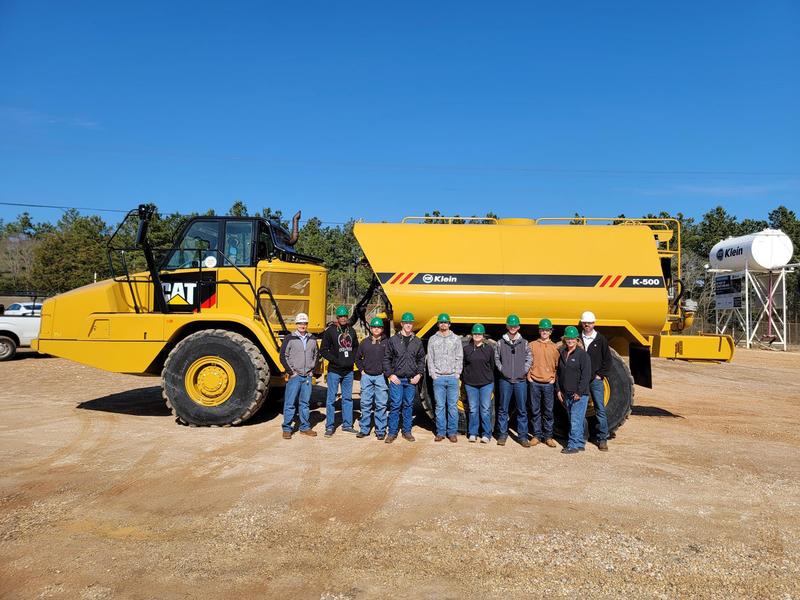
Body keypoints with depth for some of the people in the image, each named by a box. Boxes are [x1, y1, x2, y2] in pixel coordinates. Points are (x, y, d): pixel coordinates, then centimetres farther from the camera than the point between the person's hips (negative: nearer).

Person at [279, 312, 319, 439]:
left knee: (305, 402, 11)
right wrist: (290, 371, -7)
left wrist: (312, 369, 7)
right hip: (294, 376, -4)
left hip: (307, 376, 4)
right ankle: (287, 429, 6)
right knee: (290, 403, -2)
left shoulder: (312, 339, 9)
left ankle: (305, 427, 20)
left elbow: (316, 355, 19)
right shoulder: (289, 338, -4)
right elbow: (283, 356, -4)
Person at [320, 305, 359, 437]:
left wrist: (353, 358, 3)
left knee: (348, 398, 12)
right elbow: (323, 350, -7)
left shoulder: (351, 330, 8)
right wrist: (336, 360, -14)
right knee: (331, 399, 1)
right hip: (334, 371, -5)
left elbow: (356, 347, 20)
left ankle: (347, 424, 23)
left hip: (348, 371, 5)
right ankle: (329, 427, 9)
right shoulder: (330, 331, -7)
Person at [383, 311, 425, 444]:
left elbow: (421, 360, 14)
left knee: (408, 406, 10)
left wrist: (419, 374, 2)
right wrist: (390, 374, -5)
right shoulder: (393, 340, 1)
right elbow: (386, 359, 3)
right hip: (396, 379, -2)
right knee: (395, 405, -3)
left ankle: (407, 431, 20)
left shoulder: (417, 342, 8)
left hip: (411, 380, 2)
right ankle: (392, 433, 7)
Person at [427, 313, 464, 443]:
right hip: (438, 378, 0)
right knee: (440, 406, 2)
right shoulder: (433, 339, 9)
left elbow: (459, 358, 7)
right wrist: (433, 373, -2)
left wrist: (457, 373, -3)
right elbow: (430, 358, 8)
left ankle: (452, 432, 7)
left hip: (453, 377, 0)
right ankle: (440, 432, 9)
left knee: (453, 406, 1)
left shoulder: (456, 339, 8)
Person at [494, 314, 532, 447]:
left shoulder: (524, 343, 5)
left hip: (520, 380, 0)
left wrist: (524, 371, -3)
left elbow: (529, 359, 8)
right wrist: (501, 369, -2)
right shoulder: (501, 343, 4)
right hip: (505, 380, 0)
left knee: (522, 409, 4)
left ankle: (523, 436, 12)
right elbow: (496, 358, 9)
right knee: (503, 409, 5)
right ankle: (502, 434, 14)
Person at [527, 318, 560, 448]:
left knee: (548, 411, 3)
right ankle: (537, 435, 15)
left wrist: (554, 378, 0)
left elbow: (557, 365, 10)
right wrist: (529, 377, -2)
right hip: (534, 383, 0)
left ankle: (548, 436, 13)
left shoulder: (554, 347, 7)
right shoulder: (532, 345, 5)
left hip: (548, 383, 0)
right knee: (535, 410, 5)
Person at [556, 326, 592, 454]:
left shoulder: (582, 354, -8)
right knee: (573, 420, 13)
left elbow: (586, 375, -13)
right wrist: (559, 390, 9)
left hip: (580, 395, -7)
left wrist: (579, 392, -16)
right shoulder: (561, 353, 10)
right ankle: (580, 444, 23)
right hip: (566, 395, 7)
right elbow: (559, 373, 15)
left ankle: (574, 445, -4)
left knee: (576, 421, -8)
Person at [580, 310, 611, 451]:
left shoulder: (601, 339, 2)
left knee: (600, 409, 0)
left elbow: (607, 360, 5)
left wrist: (601, 375, -3)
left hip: (596, 380, -1)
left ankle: (602, 438, 8)